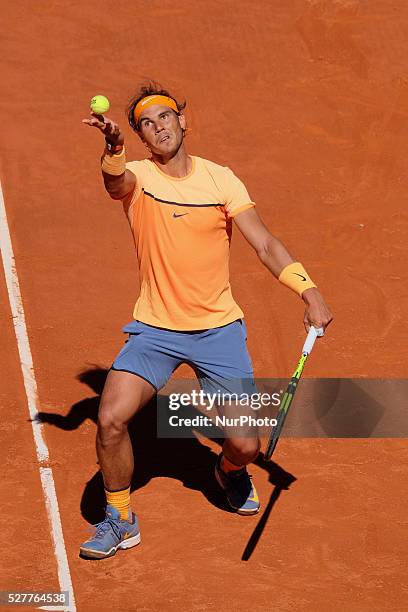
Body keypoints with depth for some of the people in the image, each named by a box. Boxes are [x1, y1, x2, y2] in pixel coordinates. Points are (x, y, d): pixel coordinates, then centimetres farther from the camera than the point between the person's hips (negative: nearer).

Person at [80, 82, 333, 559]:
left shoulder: (220, 179, -1)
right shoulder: (137, 176, -5)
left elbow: (265, 243, 0)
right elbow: (116, 182, -31)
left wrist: (309, 292, -13)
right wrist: (114, 148, -55)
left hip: (218, 329, 1)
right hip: (154, 329, -1)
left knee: (245, 444, -5)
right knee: (110, 420, -18)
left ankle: (230, 471, 35)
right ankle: (120, 521, 6)